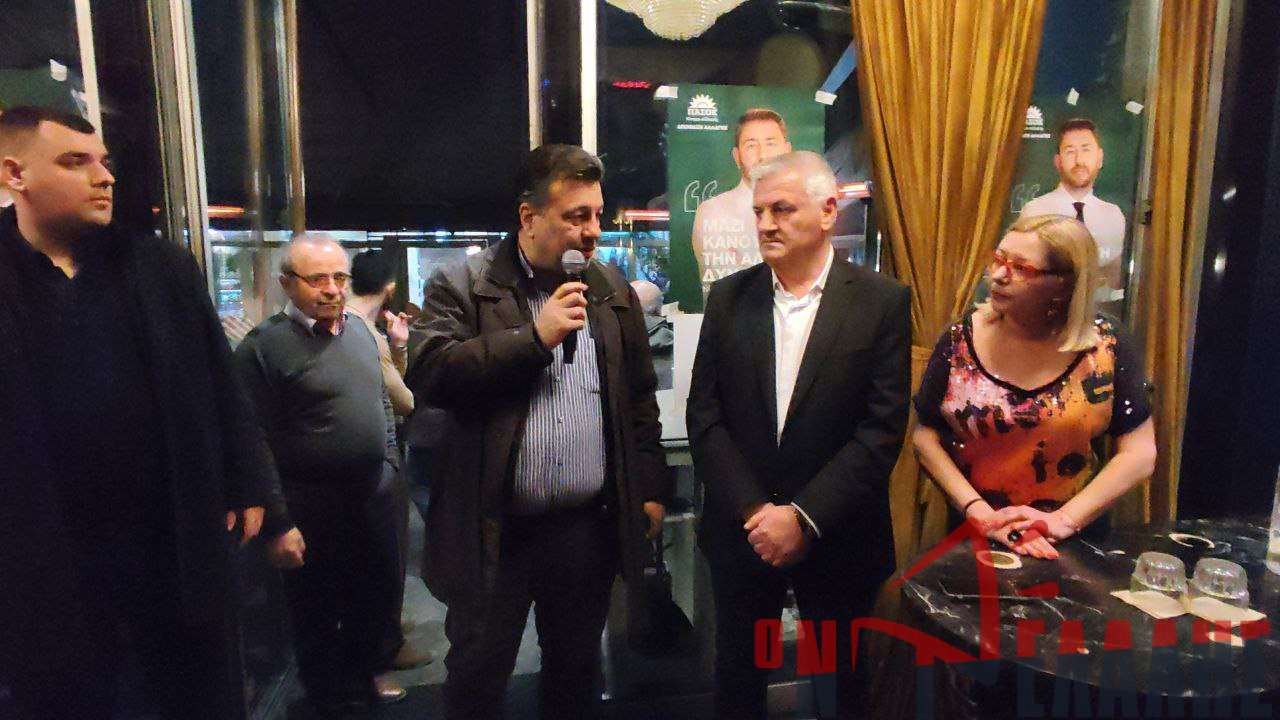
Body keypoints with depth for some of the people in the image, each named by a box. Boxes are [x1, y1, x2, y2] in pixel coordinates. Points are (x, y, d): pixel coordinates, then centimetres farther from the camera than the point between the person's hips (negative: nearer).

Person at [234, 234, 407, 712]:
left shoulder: (359, 329, 7)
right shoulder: (263, 346, -14)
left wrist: (389, 463, 12)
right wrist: (279, 524, -16)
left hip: (376, 495, 6)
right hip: (312, 510, -6)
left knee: (382, 593, 21)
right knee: (318, 611, 14)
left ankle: (371, 668, 46)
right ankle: (329, 694, 38)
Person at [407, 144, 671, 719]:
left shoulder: (613, 289, 7)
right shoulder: (461, 285, -4)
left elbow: (640, 397, 10)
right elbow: (427, 373, -19)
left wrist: (649, 489, 8)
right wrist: (535, 336, -20)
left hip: (590, 528, 4)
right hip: (493, 531, -3)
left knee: (575, 671, 21)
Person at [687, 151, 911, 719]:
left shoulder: (882, 301, -7)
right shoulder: (728, 298, 0)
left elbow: (883, 428, -11)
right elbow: (704, 417, -3)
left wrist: (804, 517, -15)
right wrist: (754, 511, -11)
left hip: (837, 539, -1)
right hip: (741, 532, 2)